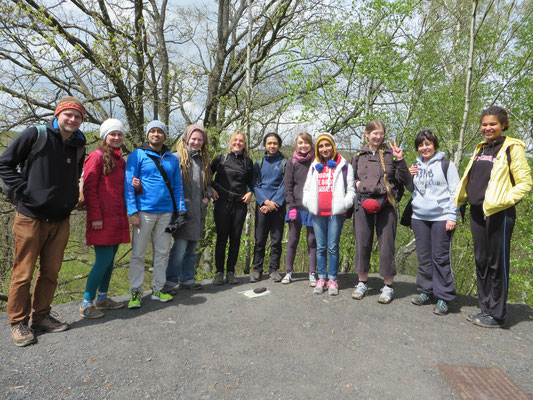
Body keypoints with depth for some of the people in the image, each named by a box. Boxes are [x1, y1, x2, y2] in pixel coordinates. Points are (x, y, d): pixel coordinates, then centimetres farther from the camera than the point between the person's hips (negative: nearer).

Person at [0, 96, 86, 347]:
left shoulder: (79, 146, 9)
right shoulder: (35, 135, -7)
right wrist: (25, 189, -11)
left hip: (60, 220, 5)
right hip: (31, 217, -5)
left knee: (51, 272, 11)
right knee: (23, 273, 4)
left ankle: (41, 316, 26)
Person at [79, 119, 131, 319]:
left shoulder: (121, 160, 18)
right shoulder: (97, 156, -6)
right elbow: (89, 188, -11)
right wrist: (95, 217, -15)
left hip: (118, 219, 8)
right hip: (103, 220, -7)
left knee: (109, 259, 13)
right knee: (104, 260, -7)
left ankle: (102, 298, 26)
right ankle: (86, 303, 7)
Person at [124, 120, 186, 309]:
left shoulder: (172, 159, 13)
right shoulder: (137, 155, 1)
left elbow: (177, 186, 15)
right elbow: (129, 185, -3)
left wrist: (181, 210, 6)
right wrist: (133, 211, -11)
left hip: (166, 212, 4)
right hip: (144, 211, -4)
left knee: (162, 252, 9)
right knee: (138, 253, 1)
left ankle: (158, 289, 22)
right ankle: (136, 292, 13)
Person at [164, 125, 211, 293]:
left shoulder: (203, 160, 16)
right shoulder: (177, 157, -5)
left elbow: (207, 183, 24)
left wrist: (207, 197, 8)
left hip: (198, 211, 7)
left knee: (192, 247, 12)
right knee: (180, 247, -9)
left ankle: (187, 279, 24)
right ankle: (170, 282, 5)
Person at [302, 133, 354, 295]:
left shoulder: (343, 165, 5)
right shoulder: (314, 166, 16)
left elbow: (351, 189, 4)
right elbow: (307, 188, 21)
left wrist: (344, 204, -11)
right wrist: (308, 202, 4)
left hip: (336, 212, -3)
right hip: (318, 212, 4)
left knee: (333, 247, -2)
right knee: (320, 247, 7)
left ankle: (333, 280, 8)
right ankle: (321, 279, 15)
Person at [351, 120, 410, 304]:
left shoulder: (390, 154, 4)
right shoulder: (359, 156, 11)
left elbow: (405, 180, 0)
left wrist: (400, 160, -12)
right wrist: (357, 184, 1)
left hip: (386, 205, -2)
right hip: (363, 205, 2)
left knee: (387, 245, 1)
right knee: (362, 244, 7)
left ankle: (388, 286, 17)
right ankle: (362, 283, 23)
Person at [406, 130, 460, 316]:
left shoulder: (446, 164, 0)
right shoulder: (416, 166, 14)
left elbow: (455, 192, -3)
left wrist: (452, 216, -10)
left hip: (441, 218, -5)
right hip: (419, 217, 5)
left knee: (441, 258, -3)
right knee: (424, 257, 10)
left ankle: (444, 297, 6)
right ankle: (426, 291, 21)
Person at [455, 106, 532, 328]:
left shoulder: (512, 149, -4)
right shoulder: (480, 149, 16)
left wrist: (503, 200, -19)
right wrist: (461, 198, 11)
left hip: (499, 214, -7)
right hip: (477, 212, 7)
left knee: (497, 263, 0)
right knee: (481, 261, 12)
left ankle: (496, 314, 11)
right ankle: (485, 308, 24)